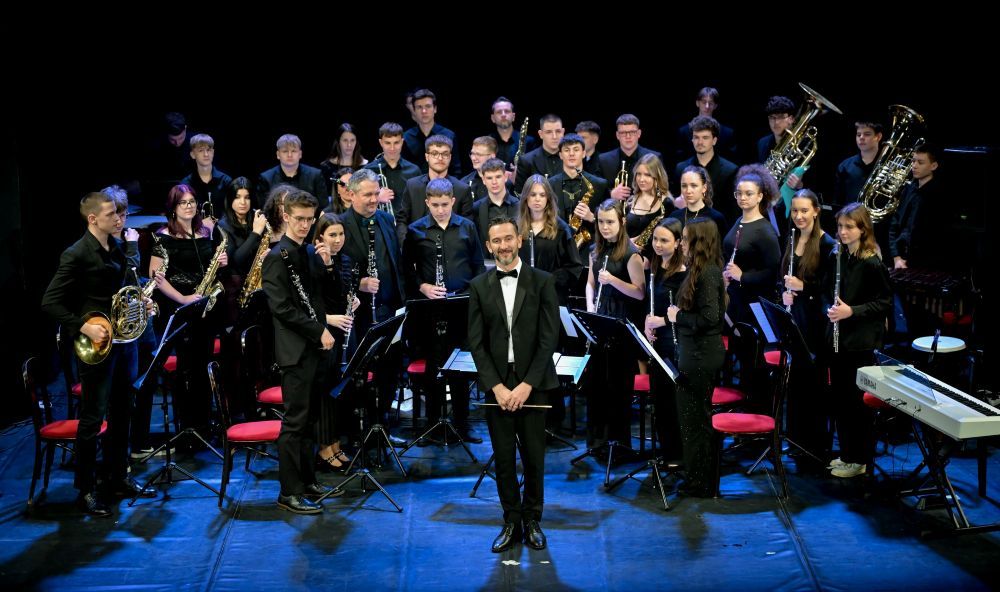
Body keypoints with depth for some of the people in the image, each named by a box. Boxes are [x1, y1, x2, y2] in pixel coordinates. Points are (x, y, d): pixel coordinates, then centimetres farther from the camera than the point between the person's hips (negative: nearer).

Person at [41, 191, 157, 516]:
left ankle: (118, 478, 28)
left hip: (124, 339, 8)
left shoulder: (118, 247, 8)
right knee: (93, 419, 0)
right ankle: (85, 491, 11)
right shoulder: (76, 255, -15)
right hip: (98, 344, -7)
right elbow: (50, 302, -16)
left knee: (122, 414, 15)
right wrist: (84, 328, -23)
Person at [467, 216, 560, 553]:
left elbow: (549, 337, -5)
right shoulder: (479, 287, 5)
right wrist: (497, 386, -9)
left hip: (533, 384, -1)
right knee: (503, 458, 5)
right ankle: (511, 522, 16)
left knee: (534, 457, 4)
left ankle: (532, 521, 20)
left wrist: (527, 384, -12)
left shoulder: (542, 282, 0)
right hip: (496, 385, 1)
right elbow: (476, 342, 2)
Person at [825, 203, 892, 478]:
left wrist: (852, 311, -23)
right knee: (839, 397, 13)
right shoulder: (838, 256, 6)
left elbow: (885, 303, -13)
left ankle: (859, 459, 13)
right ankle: (846, 453, 27)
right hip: (838, 337, 7)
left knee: (854, 399, 0)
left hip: (860, 341, -7)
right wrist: (832, 305, -1)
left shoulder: (872, 263, -15)